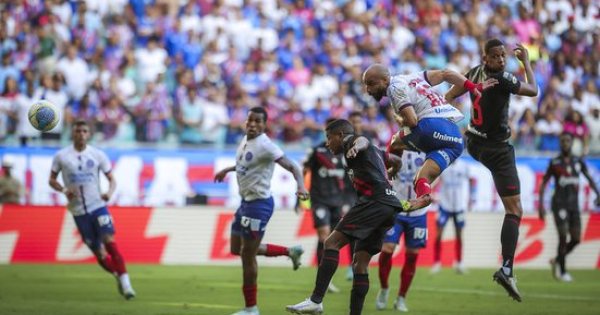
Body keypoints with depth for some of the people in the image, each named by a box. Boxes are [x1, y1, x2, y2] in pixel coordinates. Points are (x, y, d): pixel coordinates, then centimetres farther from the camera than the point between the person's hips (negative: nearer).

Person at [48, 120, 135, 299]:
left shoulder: (98, 155, 3)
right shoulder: (61, 156, 2)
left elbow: (111, 179, 7)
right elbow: (52, 180, 10)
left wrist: (110, 192, -15)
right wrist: (64, 190, -11)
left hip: (98, 206, -1)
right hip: (78, 211, 1)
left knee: (110, 242, -19)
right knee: (99, 254, 2)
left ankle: (125, 282, -19)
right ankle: (118, 276, 24)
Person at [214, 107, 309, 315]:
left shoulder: (264, 145, -20)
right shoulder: (246, 141, 7)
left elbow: (292, 167, -25)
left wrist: (301, 186, -42)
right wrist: (227, 170, 36)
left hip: (259, 203, -9)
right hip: (246, 202, 9)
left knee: (247, 255, -2)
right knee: (237, 249, 18)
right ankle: (290, 252, 26)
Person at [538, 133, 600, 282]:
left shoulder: (578, 162, 9)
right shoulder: (554, 163, -1)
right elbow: (543, 183, 2)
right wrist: (541, 204, -4)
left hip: (574, 204, 4)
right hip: (560, 203, -4)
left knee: (576, 239, 2)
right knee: (563, 236, -12)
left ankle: (557, 261, 25)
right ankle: (562, 272, -1)